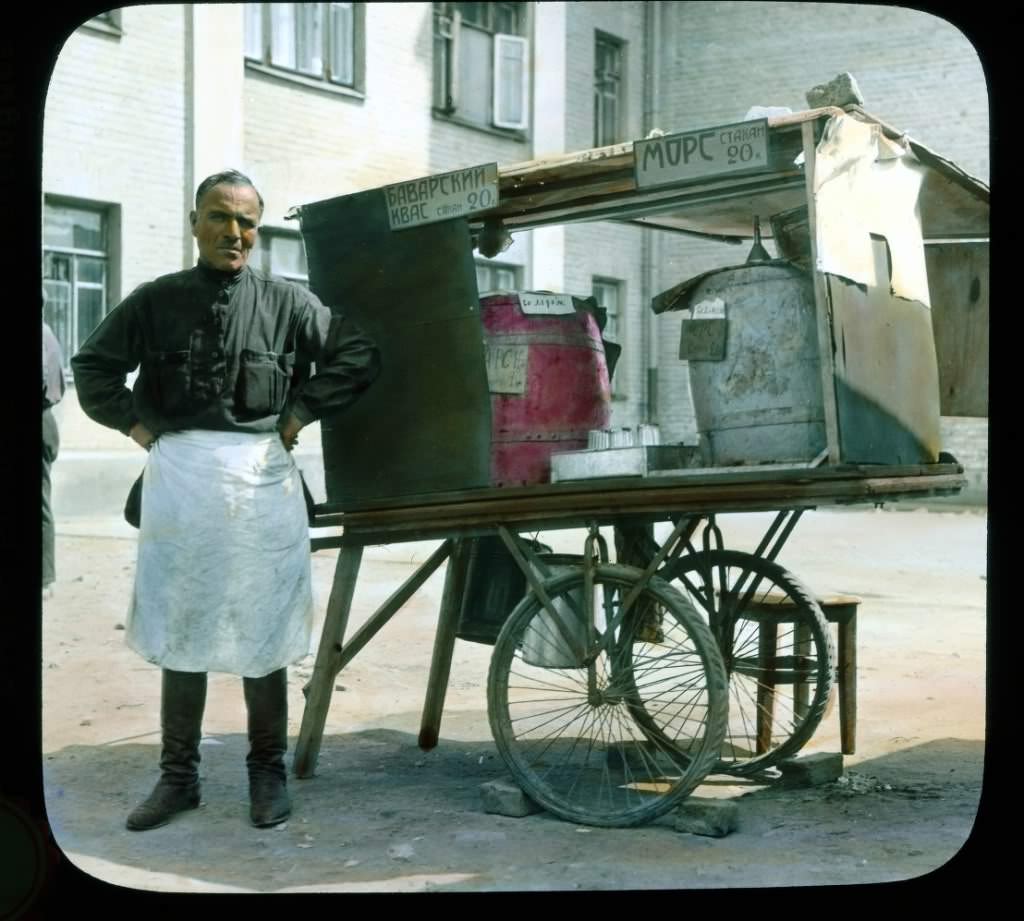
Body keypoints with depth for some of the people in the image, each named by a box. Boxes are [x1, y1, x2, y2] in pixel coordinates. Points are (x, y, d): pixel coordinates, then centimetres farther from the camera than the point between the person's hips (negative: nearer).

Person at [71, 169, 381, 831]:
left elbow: (359, 356, 3)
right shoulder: (157, 300, 5)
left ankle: (268, 772, 19)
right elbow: (93, 367, 13)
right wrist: (136, 422, 2)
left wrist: (300, 411, -1)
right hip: (179, 475, 1)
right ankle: (179, 776, 18)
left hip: (261, 478, -1)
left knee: (262, 634, 7)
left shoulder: (287, 302, 2)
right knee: (180, 634, 8)